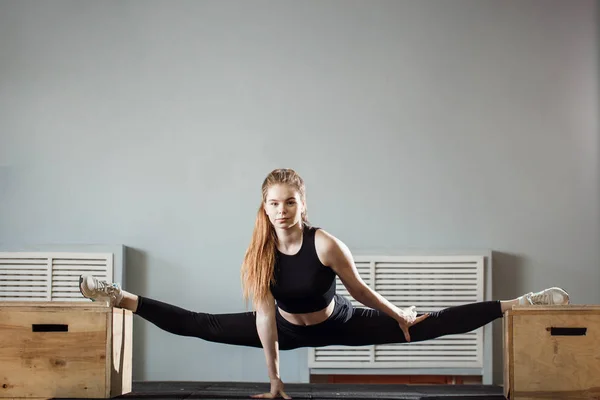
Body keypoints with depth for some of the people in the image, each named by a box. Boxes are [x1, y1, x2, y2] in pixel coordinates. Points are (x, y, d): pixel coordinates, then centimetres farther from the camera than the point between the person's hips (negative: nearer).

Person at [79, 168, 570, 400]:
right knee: (203, 325, -3)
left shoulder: (326, 243, -32)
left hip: (341, 323, -2)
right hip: (289, 328, 2)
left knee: (427, 326, -9)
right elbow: (264, 315, -19)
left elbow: (360, 290, -16)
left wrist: (400, 317, -3)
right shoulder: (259, 252, -21)